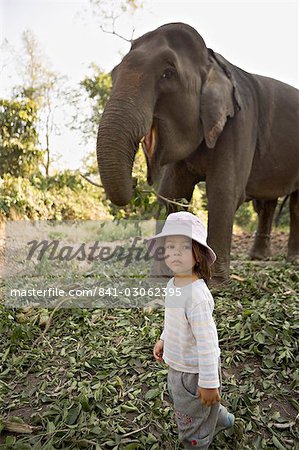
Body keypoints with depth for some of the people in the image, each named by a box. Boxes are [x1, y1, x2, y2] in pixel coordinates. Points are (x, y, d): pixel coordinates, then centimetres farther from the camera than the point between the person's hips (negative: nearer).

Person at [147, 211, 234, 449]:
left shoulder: (196, 295, -34)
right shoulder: (173, 283, -6)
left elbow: (207, 342, -29)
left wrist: (208, 383, -23)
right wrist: (164, 340, 21)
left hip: (194, 371, -9)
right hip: (178, 365, 9)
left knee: (191, 419, 16)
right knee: (179, 400, 33)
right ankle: (221, 419, 58)